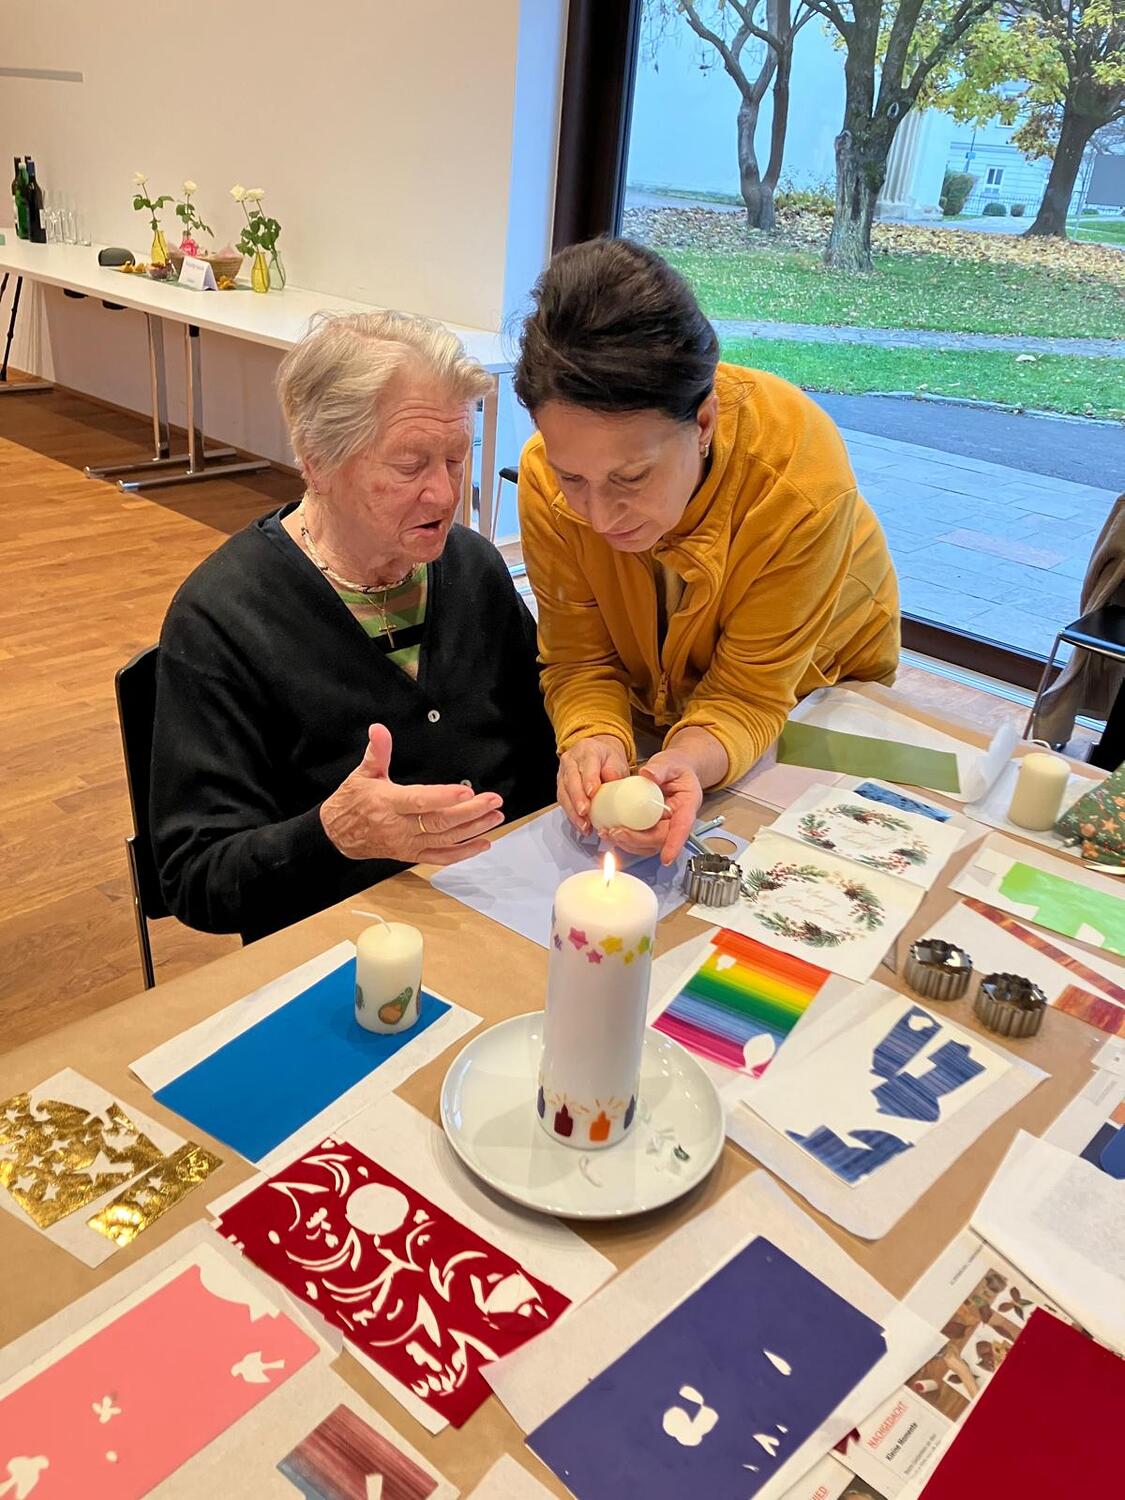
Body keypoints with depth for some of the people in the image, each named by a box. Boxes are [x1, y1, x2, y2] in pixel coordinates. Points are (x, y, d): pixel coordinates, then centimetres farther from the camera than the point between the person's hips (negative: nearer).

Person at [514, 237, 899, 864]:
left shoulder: (802, 480, -37)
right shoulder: (547, 473, -29)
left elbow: (748, 693, -29)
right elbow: (580, 662, -20)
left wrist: (691, 762, -50)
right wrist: (595, 740, -42)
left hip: (815, 687, -1)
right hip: (649, 707, 2)